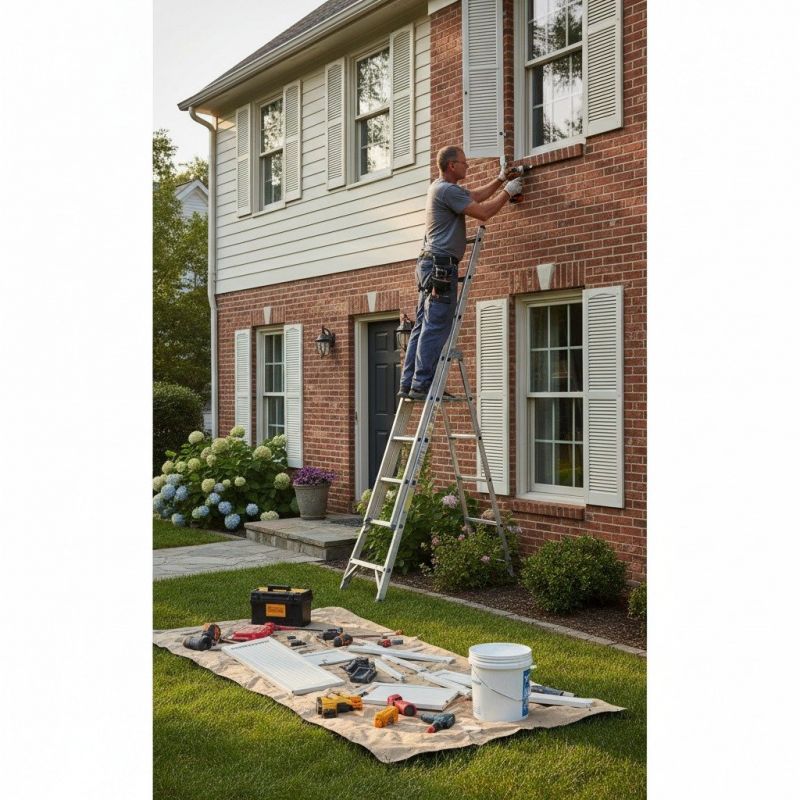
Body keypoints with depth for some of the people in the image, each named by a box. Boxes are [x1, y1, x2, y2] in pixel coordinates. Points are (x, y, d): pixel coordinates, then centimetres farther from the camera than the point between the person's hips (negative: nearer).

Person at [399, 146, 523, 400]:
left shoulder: (442, 187, 21)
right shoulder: (447, 190, -11)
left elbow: (476, 196, 33)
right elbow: (483, 212, -13)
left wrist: (500, 180, 32)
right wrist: (508, 192, -1)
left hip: (430, 264, 11)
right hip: (441, 264, -11)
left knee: (423, 327, 7)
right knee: (436, 328, -11)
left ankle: (408, 384, 7)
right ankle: (422, 384, -13)